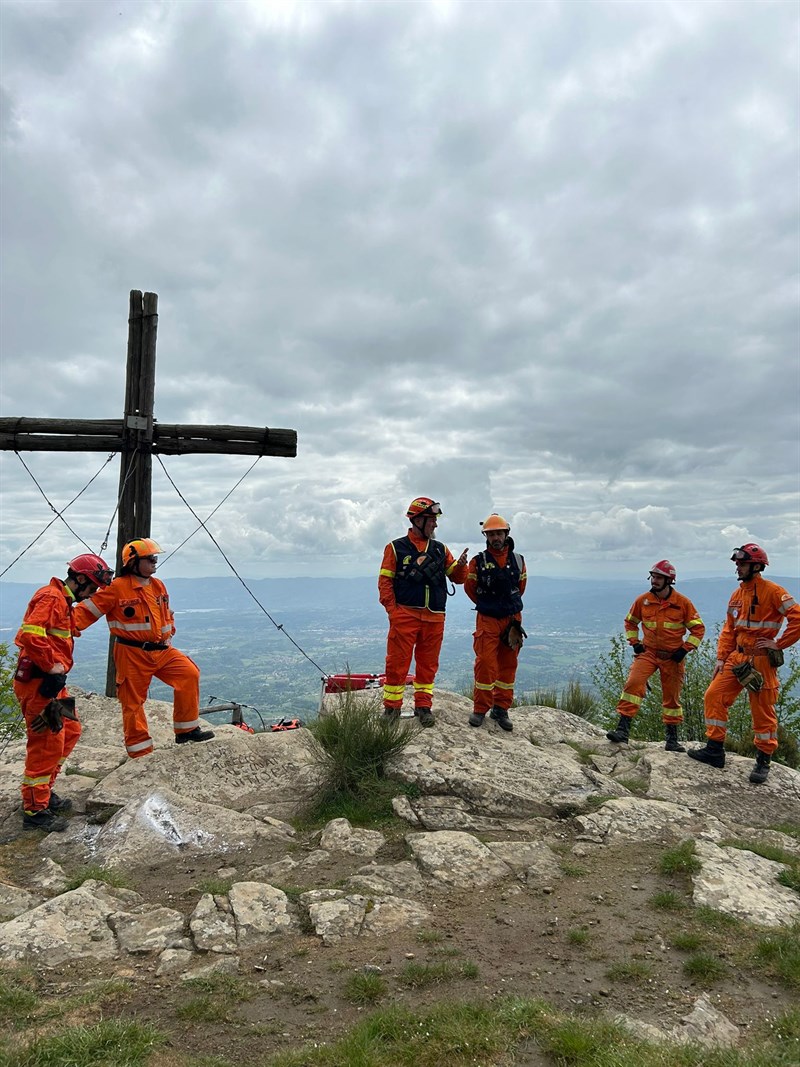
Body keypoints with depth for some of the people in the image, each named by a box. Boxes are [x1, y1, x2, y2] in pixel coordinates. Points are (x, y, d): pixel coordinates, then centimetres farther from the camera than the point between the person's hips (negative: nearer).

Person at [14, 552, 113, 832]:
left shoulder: (63, 601, 19)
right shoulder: (51, 598, -15)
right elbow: (30, 634, -27)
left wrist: (59, 670, 15)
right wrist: (53, 667, -22)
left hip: (52, 681, 11)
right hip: (39, 682, -11)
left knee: (70, 731, 19)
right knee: (47, 744, -5)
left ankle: (42, 791, 30)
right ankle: (34, 811, 7)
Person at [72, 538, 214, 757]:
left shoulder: (158, 586, 10)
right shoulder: (117, 588, -10)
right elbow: (88, 610, -10)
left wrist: (168, 636, 15)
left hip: (161, 650, 6)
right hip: (132, 653, -6)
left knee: (189, 674, -9)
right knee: (133, 701, 3)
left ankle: (187, 729, 2)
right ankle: (141, 752, 16)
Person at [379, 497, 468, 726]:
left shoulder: (441, 549, 13)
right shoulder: (396, 548, 2)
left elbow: (457, 578, 13)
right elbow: (385, 581, 0)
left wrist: (460, 565, -9)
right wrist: (392, 610, -9)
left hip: (434, 619, 4)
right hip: (404, 616, -4)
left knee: (428, 664, 10)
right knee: (397, 663, -1)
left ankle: (423, 706, 21)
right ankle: (391, 707, 10)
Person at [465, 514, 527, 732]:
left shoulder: (517, 560, 3)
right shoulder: (478, 561, -5)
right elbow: (470, 587, 6)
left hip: (512, 620, 3)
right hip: (487, 620, -3)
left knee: (508, 665, 7)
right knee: (485, 664, -7)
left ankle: (501, 709, 17)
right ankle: (480, 709, 4)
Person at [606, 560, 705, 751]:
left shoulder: (683, 603, -7)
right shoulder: (642, 600, -2)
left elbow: (698, 628, 1)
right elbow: (630, 622, 15)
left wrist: (685, 649, -8)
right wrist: (634, 642, 3)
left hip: (672, 657, 0)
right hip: (648, 652, 0)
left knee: (672, 697, 9)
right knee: (633, 683, -22)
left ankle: (672, 738, 25)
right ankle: (623, 728, -21)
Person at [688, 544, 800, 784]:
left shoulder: (772, 591, -10)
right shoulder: (737, 595, 12)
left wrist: (779, 643, -14)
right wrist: (721, 659, 10)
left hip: (762, 660, -7)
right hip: (737, 657, 7)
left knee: (763, 711, 3)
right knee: (714, 696, 1)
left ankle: (763, 762, 17)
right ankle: (714, 750, 10)